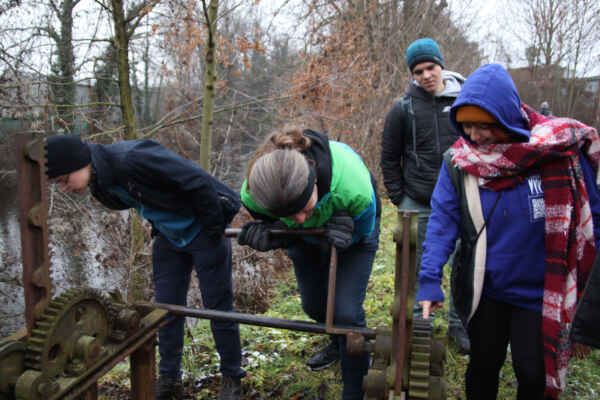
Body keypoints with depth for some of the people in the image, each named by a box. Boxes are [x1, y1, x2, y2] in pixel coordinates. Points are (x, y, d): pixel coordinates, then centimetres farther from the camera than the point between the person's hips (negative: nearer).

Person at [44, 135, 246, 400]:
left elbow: (199, 182, -30)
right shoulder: (100, 184, -4)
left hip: (202, 230, -7)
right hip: (168, 236, 8)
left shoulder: (133, 158, -33)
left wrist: (213, 228, -20)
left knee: (218, 307, 2)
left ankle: (232, 378, 19)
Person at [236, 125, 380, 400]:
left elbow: (363, 231, -22)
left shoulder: (353, 185, -46)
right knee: (313, 305, 16)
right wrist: (266, 237, -36)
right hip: (306, 239, 4)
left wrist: (345, 235, -44)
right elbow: (271, 223, -13)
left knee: (346, 312, -12)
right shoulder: (253, 193, -37)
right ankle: (338, 342, 52)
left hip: (352, 234, -3)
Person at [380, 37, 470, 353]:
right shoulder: (403, 108, -2)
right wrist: (399, 198, 0)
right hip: (418, 205, -1)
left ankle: (459, 325, 26)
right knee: (416, 268, 10)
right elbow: (389, 158, 5)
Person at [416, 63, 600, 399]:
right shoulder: (459, 160, -10)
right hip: (483, 288, 2)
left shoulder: (560, 147, -15)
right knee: (484, 365, 17)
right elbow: (443, 219, -13)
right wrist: (430, 279, -22)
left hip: (538, 292, -1)